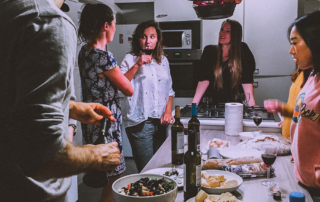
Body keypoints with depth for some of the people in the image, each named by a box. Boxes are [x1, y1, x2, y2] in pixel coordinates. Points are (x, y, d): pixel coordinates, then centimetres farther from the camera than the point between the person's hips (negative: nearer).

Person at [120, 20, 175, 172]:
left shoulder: (163, 60, 14)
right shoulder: (130, 59, -1)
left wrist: (168, 111, 5)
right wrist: (137, 65, -17)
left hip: (160, 122, 5)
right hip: (140, 123, -5)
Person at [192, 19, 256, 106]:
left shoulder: (242, 50, -1)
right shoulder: (209, 50, 4)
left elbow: (247, 80, -6)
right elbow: (204, 79, -3)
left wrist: (252, 105, -15)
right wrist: (194, 103, -12)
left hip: (235, 104, -1)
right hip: (211, 103, 1)